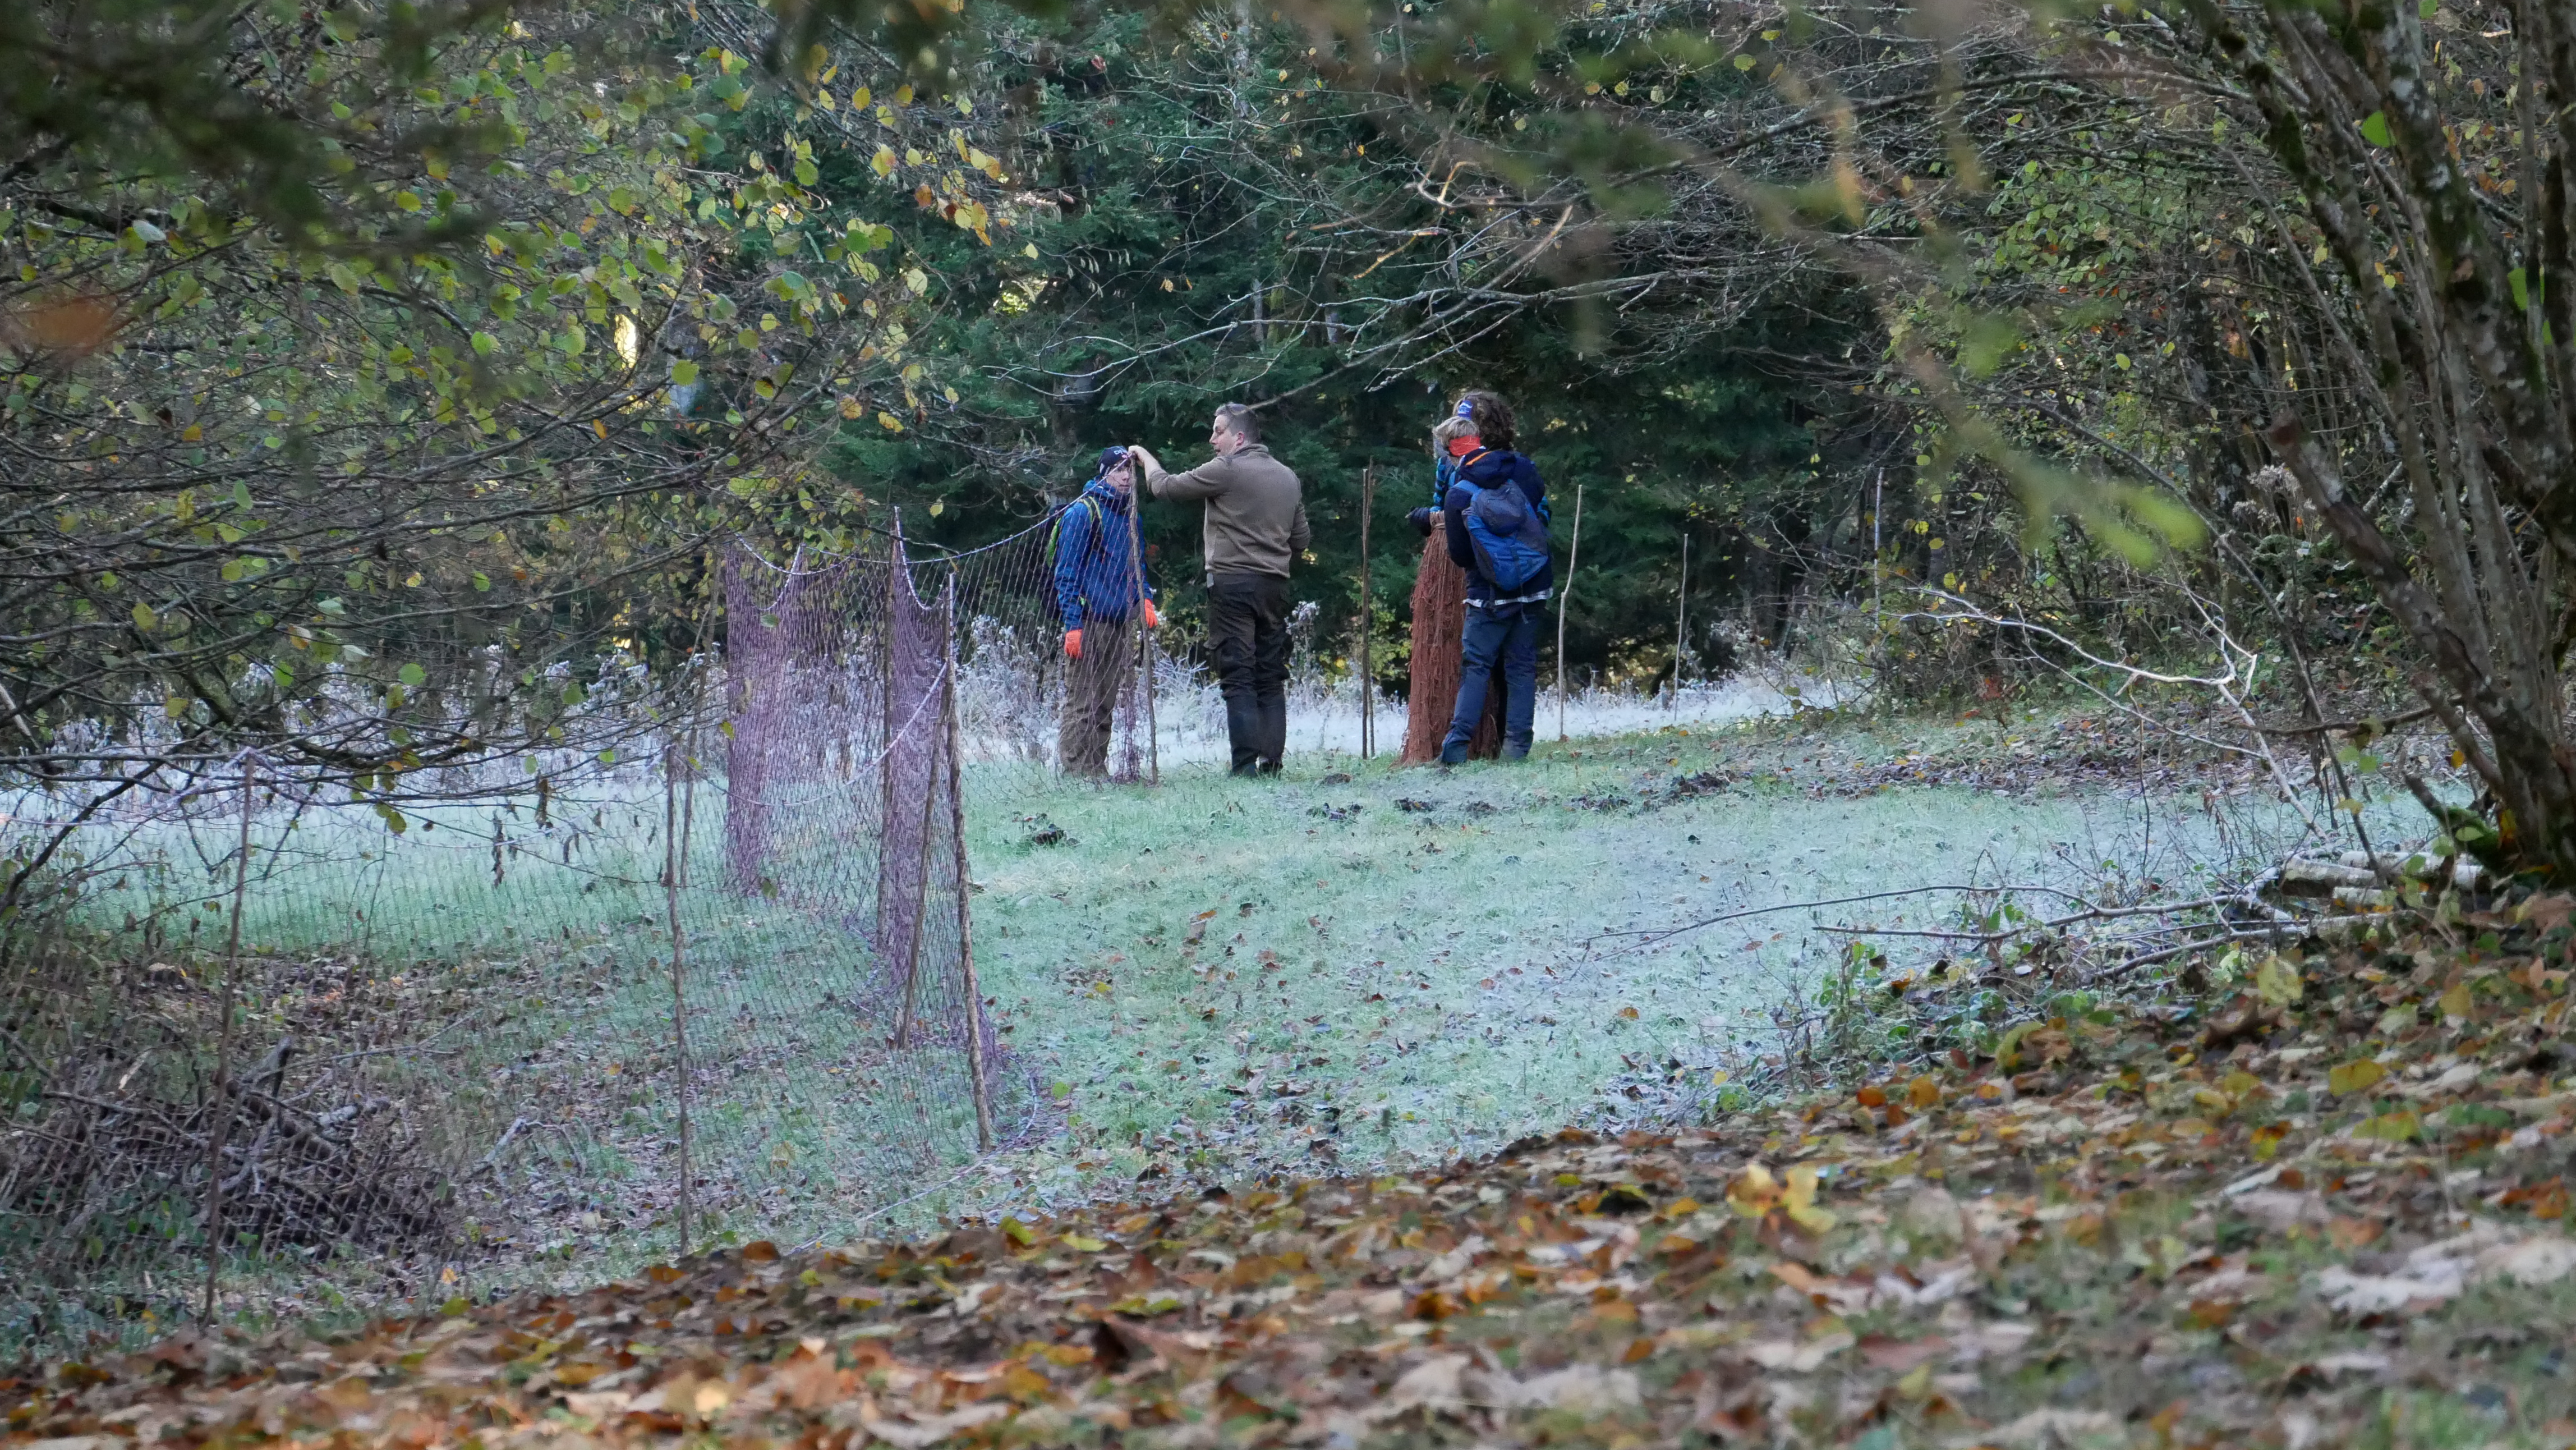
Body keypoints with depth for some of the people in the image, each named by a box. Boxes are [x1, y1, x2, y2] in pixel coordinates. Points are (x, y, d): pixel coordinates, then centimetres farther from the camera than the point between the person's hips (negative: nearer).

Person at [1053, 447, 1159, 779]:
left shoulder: (1129, 515, 17)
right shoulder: (1082, 512, -7)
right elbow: (1067, 572, -9)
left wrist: (1145, 600, 10)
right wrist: (1073, 624, -15)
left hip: (1122, 623, 8)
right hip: (1089, 623, -8)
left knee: (1107, 702, 11)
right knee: (1082, 703, -8)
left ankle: (1098, 769, 16)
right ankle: (1076, 770, -7)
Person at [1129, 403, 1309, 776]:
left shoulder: (1226, 469, -7)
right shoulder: (1287, 477, 14)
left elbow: (1165, 487, 0)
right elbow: (1301, 539, 17)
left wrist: (1145, 456, 17)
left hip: (1232, 583, -6)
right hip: (1275, 586, 6)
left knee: (1238, 678, -7)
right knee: (1271, 680, 8)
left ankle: (1246, 766, -13)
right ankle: (1272, 763, 4)